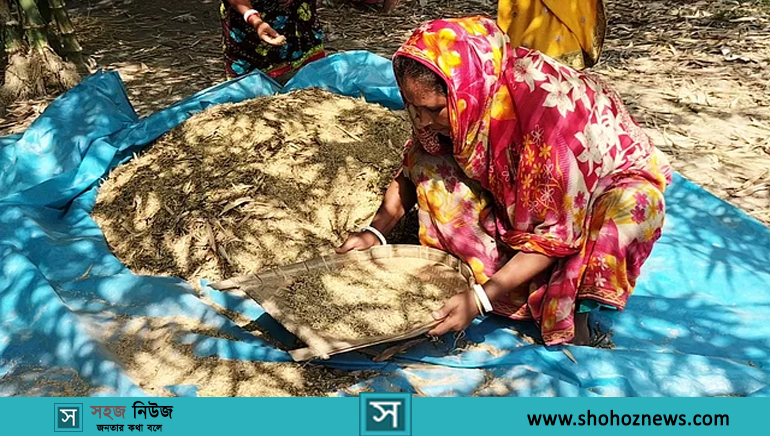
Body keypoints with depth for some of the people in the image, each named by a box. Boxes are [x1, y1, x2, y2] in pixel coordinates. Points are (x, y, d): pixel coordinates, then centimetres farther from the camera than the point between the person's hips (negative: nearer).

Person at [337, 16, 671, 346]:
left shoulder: (548, 112, -39)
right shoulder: (468, 96, -21)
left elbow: (558, 232, -32)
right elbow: (413, 171, -4)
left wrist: (481, 297, -34)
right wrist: (375, 233, -16)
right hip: (521, 190, 5)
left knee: (636, 205, -38)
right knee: (428, 160, -16)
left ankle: (576, 309, -14)